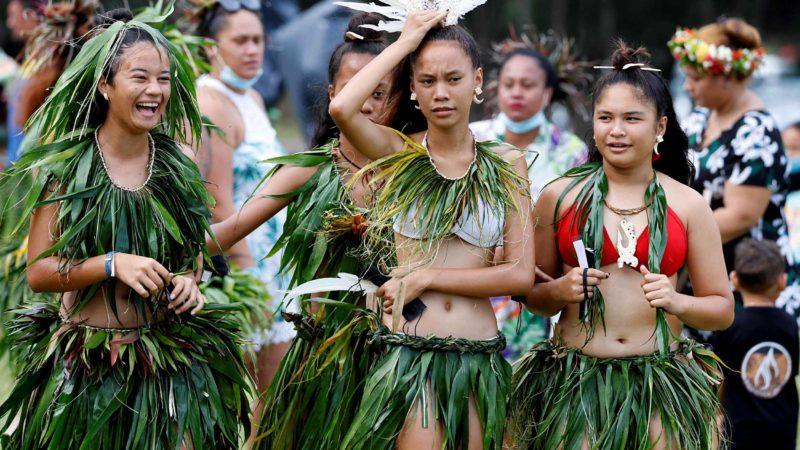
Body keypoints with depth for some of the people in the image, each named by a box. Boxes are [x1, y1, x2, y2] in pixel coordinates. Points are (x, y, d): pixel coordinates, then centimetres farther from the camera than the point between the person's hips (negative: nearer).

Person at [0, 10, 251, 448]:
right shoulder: (64, 165, -7)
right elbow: (38, 272, -10)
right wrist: (113, 264, -24)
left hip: (171, 358, 3)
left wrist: (189, 280, -2)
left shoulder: (176, 165, 4)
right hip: (84, 365, -3)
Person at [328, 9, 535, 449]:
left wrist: (423, 277, -8)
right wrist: (403, 43, -7)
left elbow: (521, 274, -1)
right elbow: (341, 108, -19)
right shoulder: (397, 154, 3)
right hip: (406, 354, -2)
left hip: (479, 359, 2)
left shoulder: (506, 165, 6)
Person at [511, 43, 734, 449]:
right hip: (575, 382, 0)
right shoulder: (560, 196, 5)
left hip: (662, 383, 0)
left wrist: (675, 303, -11)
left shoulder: (688, 205, 5)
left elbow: (722, 309, 8)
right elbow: (533, 297, 13)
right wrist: (561, 291, -9)